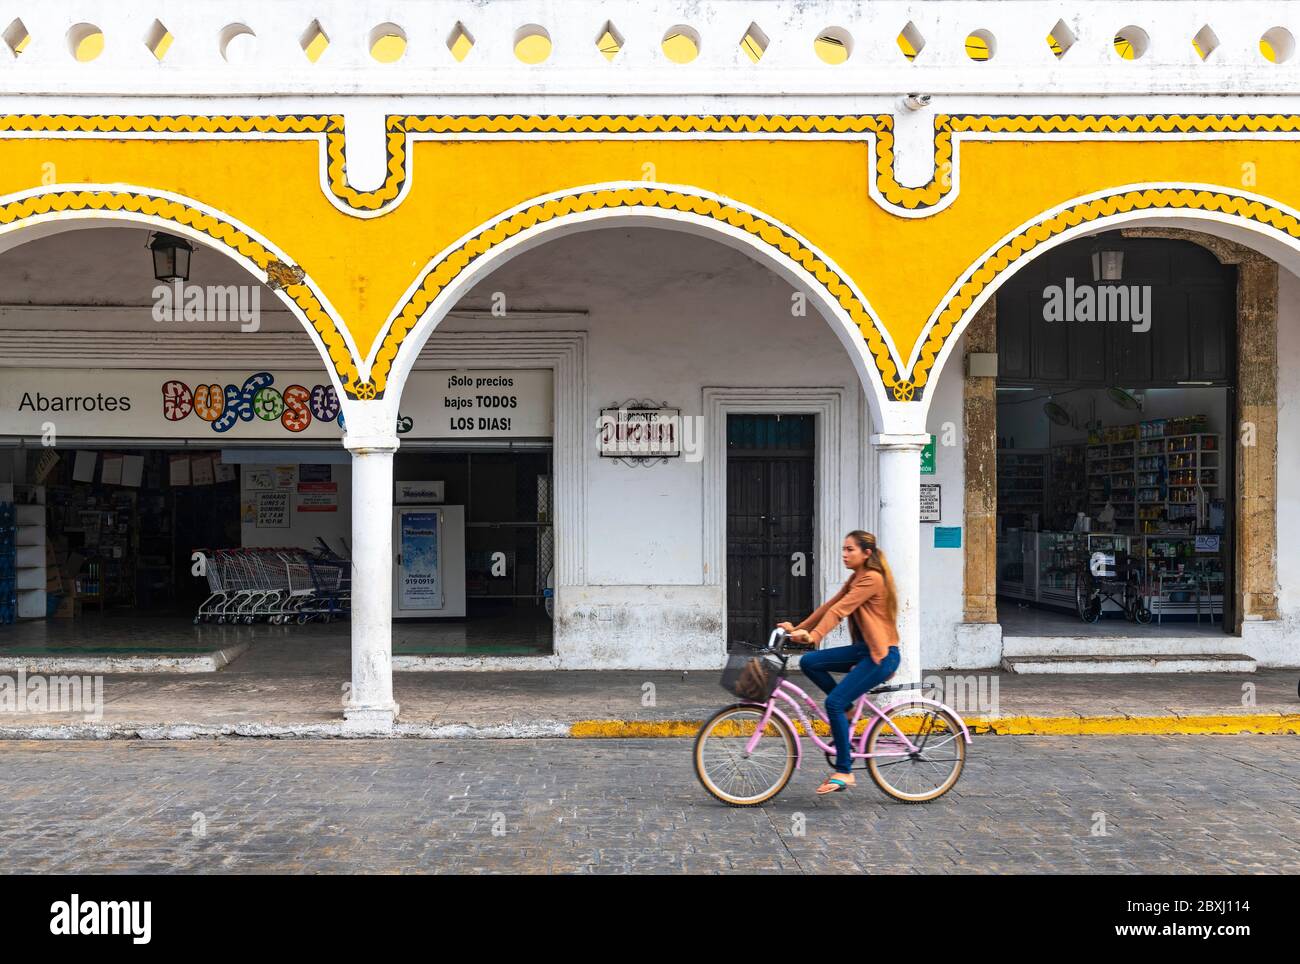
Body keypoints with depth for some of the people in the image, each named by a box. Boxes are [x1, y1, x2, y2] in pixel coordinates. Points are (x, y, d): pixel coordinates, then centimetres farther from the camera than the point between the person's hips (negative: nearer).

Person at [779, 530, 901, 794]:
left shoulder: (872, 579, -15)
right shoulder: (856, 579, 15)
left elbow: (839, 610, -27)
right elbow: (829, 605, 12)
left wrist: (814, 636, -36)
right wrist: (798, 629, 6)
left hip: (881, 655, -9)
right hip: (863, 650, 9)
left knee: (833, 703, -17)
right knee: (809, 662, -6)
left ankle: (844, 772, -8)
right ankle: (848, 709, 9)